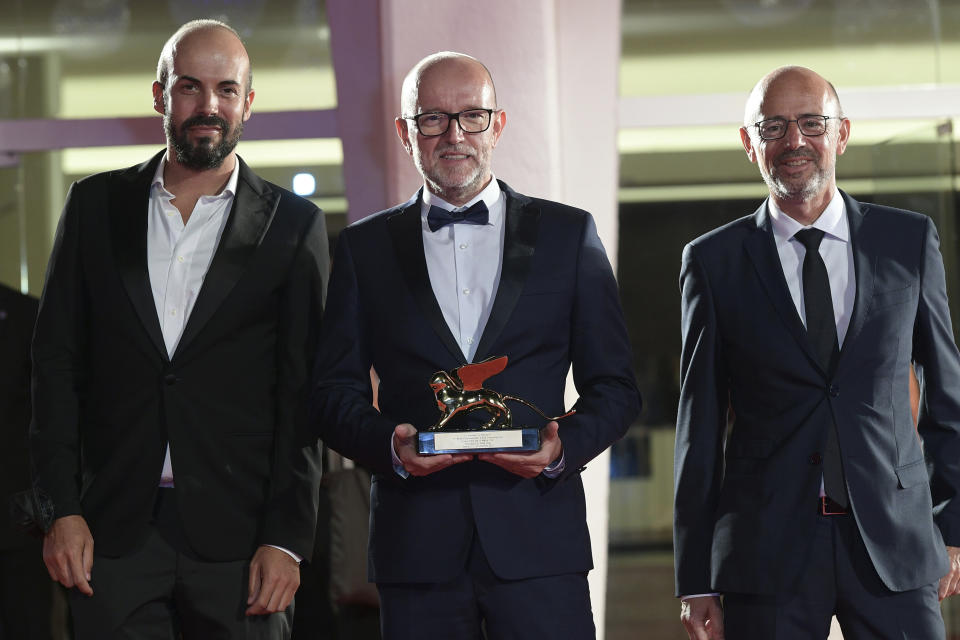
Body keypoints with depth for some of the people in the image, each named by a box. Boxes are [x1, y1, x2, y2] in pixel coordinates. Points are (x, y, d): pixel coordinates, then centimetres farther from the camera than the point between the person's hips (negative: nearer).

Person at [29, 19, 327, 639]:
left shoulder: (293, 224, 5)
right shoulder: (95, 205, 10)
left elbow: (304, 392, 2)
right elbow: (57, 361, 8)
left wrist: (287, 537, -6)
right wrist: (61, 510, -1)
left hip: (238, 535, -1)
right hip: (113, 530, 1)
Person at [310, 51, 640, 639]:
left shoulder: (569, 234, 10)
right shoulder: (365, 247, 12)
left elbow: (615, 386, 9)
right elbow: (335, 391, 9)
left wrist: (563, 448, -10)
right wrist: (389, 445, -11)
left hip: (539, 544, 0)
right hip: (416, 544, 1)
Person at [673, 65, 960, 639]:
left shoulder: (911, 241, 7)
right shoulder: (713, 261, 4)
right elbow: (700, 424, 5)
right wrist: (696, 581, 2)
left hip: (896, 545, 1)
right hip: (767, 547, -1)